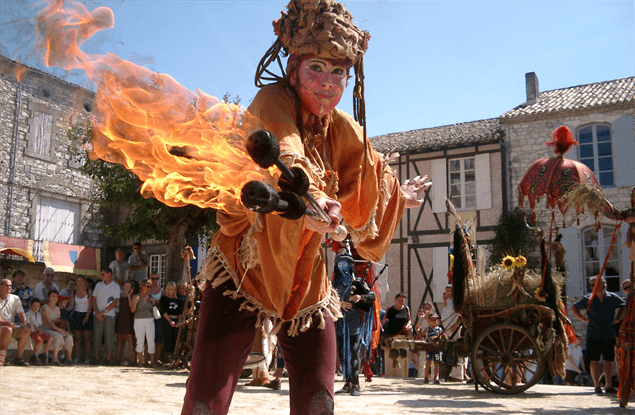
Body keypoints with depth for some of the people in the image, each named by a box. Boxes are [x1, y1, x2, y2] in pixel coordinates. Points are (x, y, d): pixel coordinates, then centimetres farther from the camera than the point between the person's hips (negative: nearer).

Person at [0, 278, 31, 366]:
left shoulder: (15, 298, 11)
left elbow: (21, 313, 3)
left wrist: (25, 325, -14)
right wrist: (7, 323, -25)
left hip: (12, 326, 5)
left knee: (26, 332, -21)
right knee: (8, 330, -36)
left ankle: (18, 358, -12)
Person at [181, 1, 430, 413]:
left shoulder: (344, 131, 5)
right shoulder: (273, 101, -13)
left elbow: (364, 195, 24)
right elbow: (281, 154, -37)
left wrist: (398, 197, 37)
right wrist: (302, 195, -56)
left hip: (307, 282, 5)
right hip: (243, 271, -5)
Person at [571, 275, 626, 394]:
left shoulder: (612, 297, 3)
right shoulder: (588, 299, 1)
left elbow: (624, 306, 18)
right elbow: (574, 308, 11)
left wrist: (618, 318, 7)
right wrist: (583, 319, 1)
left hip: (609, 334, 1)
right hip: (593, 334, -1)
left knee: (608, 361, 5)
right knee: (594, 360, -1)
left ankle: (609, 386, 12)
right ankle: (597, 386, 5)